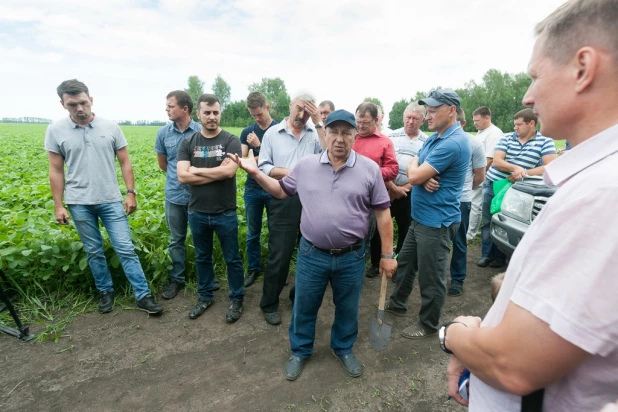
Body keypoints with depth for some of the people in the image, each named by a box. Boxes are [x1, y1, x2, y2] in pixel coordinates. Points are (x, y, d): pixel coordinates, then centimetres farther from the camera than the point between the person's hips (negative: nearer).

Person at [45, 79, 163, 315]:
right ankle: (105, 292, 28)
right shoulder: (55, 131, 0)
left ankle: (143, 296, 4)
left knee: (125, 249, -1)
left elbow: (125, 163, 3)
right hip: (79, 203, 1)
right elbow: (56, 171, 3)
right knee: (94, 251, 11)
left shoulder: (110, 127, -1)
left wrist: (131, 193, -3)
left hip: (111, 200, 0)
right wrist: (58, 205, 0)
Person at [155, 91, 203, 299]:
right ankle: (176, 279, 28)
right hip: (174, 195, 3)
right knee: (176, 240, 13)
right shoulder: (163, 132, 1)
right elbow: (162, 163, 14)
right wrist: (177, 177, 12)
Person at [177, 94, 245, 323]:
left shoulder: (230, 141, -6)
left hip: (225, 213, -3)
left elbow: (229, 171, -21)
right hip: (197, 213, 3)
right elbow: (182, 176, -11)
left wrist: (198, 170, -11)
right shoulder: (188, 143, 2)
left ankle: (236, 299, 28)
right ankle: (205, 296, 38)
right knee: (202, 257, 18)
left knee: (232, 259, 10)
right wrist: (217, 172, -15)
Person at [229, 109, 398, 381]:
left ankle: (344, 349, 47)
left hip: (352, 257, 0)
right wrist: (256, 173, -1)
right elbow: (281, 191, 13)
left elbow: (382, 213, -2)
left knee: (347, 308, 20)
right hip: (311, 254, 1)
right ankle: (300, 350, 43)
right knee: (304, 307, 17)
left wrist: (387, 254, -1)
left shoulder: (369, 169, -5)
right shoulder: (305, 165, -1)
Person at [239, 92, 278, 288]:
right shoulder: (247, 132, 6)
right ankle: (253, 269, 28)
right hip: (252, 188, 3)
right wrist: (262, 160, -16)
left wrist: (258, 146, -13)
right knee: (252, 233, 11)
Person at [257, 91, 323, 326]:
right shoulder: (273, 133, 3)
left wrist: (319, 123, -10)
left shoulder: (315, 133, 5)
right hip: (283, 202, -2)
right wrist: (286, 171, -14)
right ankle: (269, 304, 24)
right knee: (279, 255, 4)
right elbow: (263, 167, 0)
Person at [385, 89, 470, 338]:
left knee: (431, 277, 7)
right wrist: (424, 176, -13)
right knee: (405, 263, 22)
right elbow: (414, 171, 10)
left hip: (437, 221, -10)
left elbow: (414, 176, -23)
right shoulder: (433, 138, 12)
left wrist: (415, 166, -1)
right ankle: (397, 303, 43)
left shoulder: (453, 142, -22)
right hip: (419, 217, 10)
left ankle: (428, 324, 27)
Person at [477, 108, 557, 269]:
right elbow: (496, 161, -7)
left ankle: (500, 256, 21)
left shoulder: (545, 142, -3)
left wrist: (524, 173, -22)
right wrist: (515, 168, -24)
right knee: (487, 223, 7)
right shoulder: (507, 138, 3)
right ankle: (487, 254, 18)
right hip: (491, 184, 3)